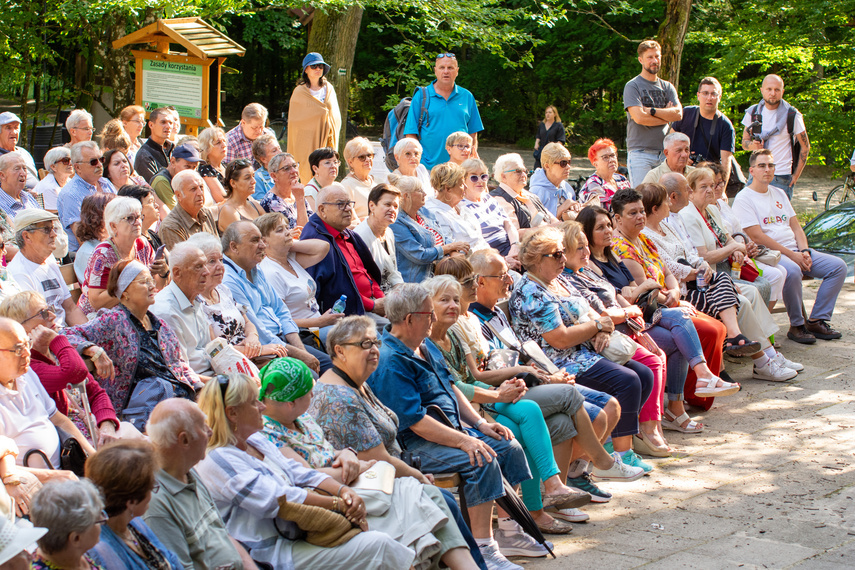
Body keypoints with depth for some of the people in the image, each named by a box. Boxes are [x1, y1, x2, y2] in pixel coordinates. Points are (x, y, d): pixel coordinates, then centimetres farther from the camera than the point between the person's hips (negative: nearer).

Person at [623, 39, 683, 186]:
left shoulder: (667, 87, 17)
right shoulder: (632, 86, 0)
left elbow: (678, 113, 2)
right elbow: (639, 117, -13)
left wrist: (652, 111, -8)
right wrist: (666, 116, 0)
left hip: (664, 152, 5)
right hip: (640, 152, -5)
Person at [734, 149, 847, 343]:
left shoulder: (778, 193, 21)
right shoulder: (744, 199, -4)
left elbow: (796, 227, 19)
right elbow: (757, 236, -13)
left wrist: (804, 251, -2)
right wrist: (791, 255, -15)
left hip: (795, 250, 8)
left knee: (838, 266, -8)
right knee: (792, 271, -39)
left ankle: (816, 321, -7)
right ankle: (797, 325, -20)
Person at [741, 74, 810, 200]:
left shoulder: (792, 116, -4)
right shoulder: (752, 113, 6)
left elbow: (805, 146, 3)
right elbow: (744, 141, 14)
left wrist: (796, 176, -1)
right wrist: (752, 145, -11)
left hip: (781, 179, -3)